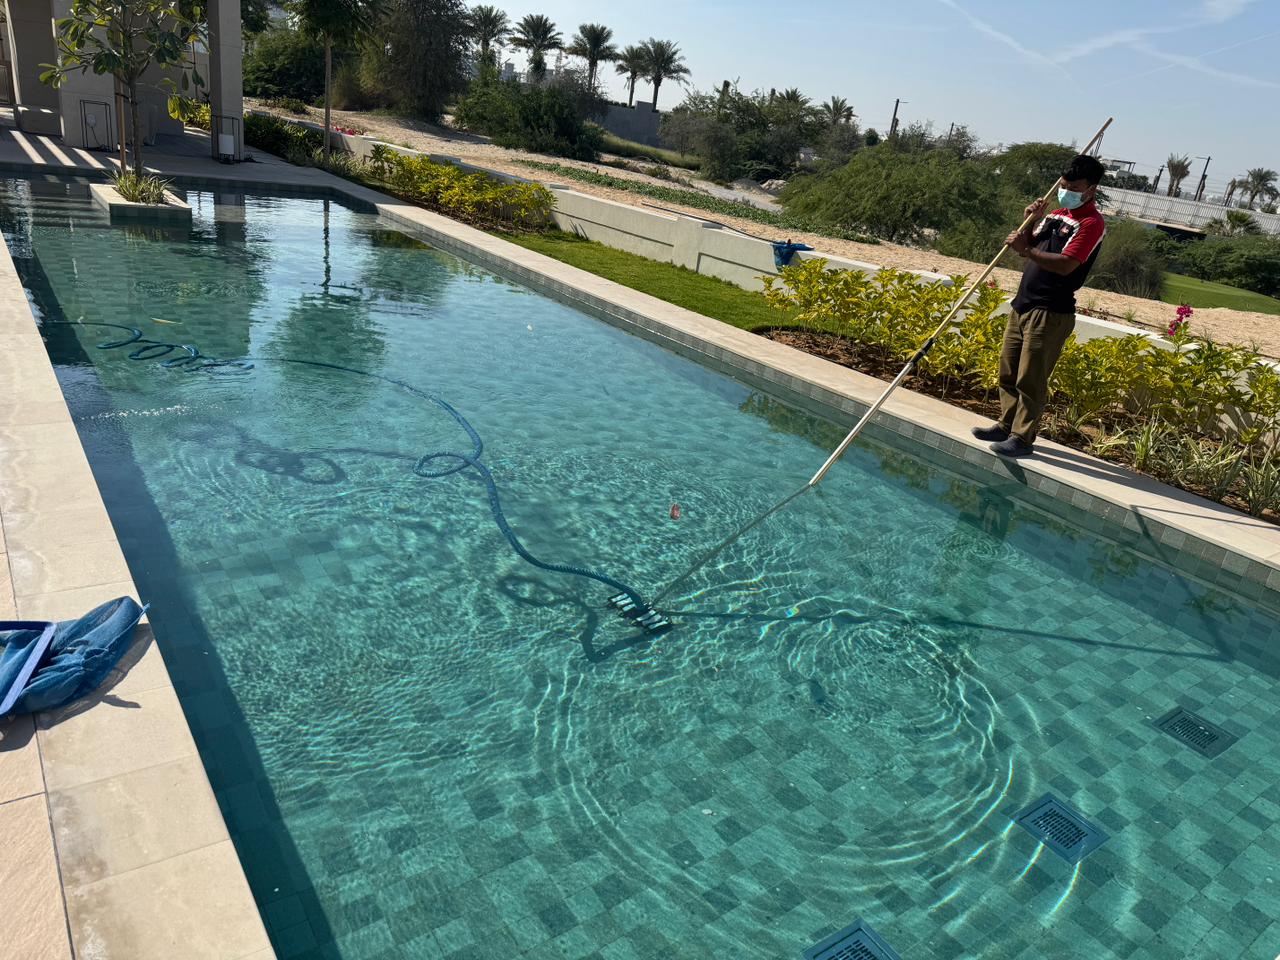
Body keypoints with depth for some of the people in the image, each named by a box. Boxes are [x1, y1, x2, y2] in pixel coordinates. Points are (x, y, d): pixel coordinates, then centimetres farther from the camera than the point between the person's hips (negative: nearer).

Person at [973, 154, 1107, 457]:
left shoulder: (1092, 223, -11)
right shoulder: (1056, 215, 16)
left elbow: (1065, 264, -23)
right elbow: (1031, 245, 22)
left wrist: (1027, 250, -31)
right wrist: (1032, 221, 5)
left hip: (1050, 313, -9)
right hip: (1022, 304, 9)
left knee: (1031, 379, -6)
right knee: (1008, 371, 14)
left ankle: (1023, 437, 2)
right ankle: (1006, 425, 25)